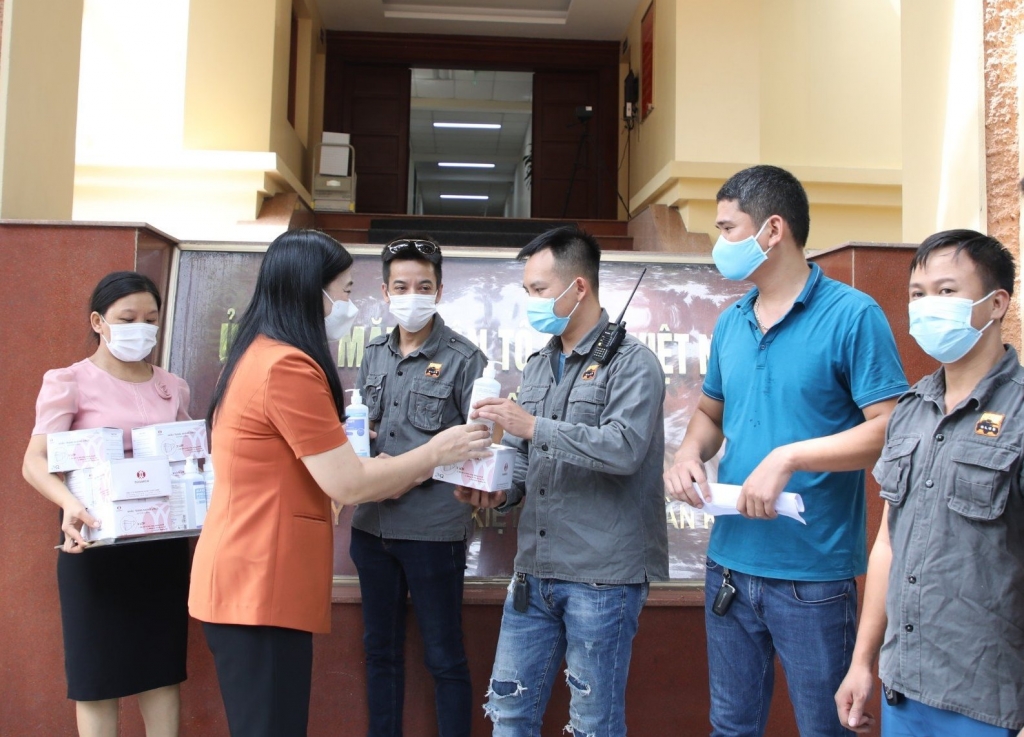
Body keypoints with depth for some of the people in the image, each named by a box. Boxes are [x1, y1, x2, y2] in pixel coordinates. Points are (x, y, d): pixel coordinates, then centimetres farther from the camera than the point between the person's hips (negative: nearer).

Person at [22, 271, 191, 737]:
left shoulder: (173, 388, 10)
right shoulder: (69, 382, -4)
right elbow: (35, 463, -13)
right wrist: (70, 504, -32)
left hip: (163, 541, 4)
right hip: (97, 540, -4)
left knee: (163, 665, 11)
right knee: (98, 670, 5)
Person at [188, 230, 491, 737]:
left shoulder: (258, 357, 12)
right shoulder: (288, 367, -19)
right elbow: (349, 486, -17)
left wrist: (411, 466, 12)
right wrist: (436, 452, -4)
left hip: (249, 581, 10)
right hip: (262, 588, -10)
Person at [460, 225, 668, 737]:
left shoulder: (630, 362, -7)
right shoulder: (538, 365, 14)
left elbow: (625, 448, -22)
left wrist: (534, 425, -22)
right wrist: (499, 491, -1)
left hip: (602, 577, -6)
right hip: (534, 572, 7)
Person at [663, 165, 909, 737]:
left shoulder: (852, 315, -11)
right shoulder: (730, 322, 9)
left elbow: (891, 428, -16)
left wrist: (788, 458, -23)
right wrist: (690, 453, -2)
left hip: (815, 573, -6)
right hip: (730, 562, 6)